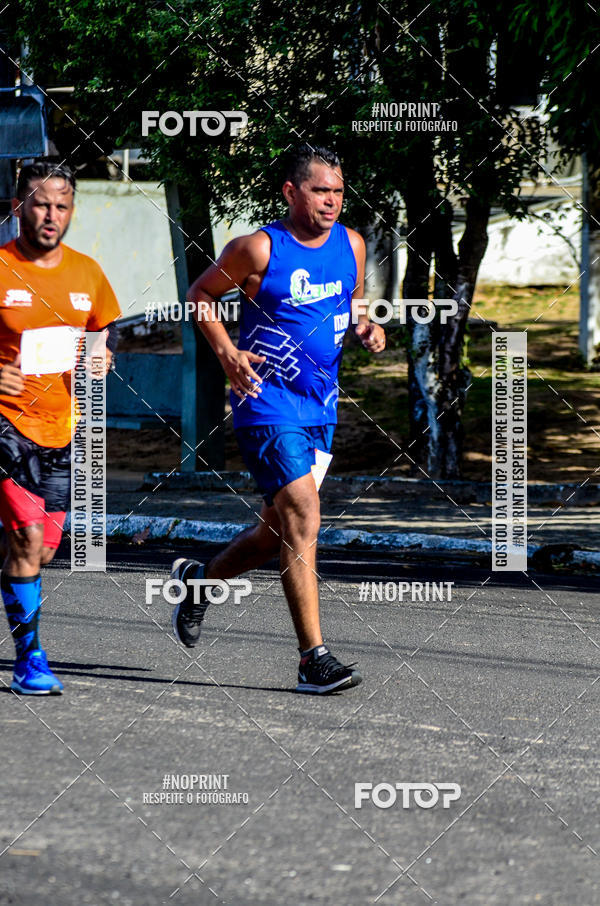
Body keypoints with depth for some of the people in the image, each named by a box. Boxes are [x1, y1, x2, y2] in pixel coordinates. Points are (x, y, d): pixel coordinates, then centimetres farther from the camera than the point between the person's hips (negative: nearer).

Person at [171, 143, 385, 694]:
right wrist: (226, 352, -12)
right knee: (304, 519, -16)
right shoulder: (259, 249, -11)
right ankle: (314, 659, -15)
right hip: (268, 404, -7)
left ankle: (198, 580, 42)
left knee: (280, 532, 14)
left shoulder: (351, 245, 6)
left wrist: (367, 329, 0)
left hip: (321, 409, 7)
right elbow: (200, 294, 1)